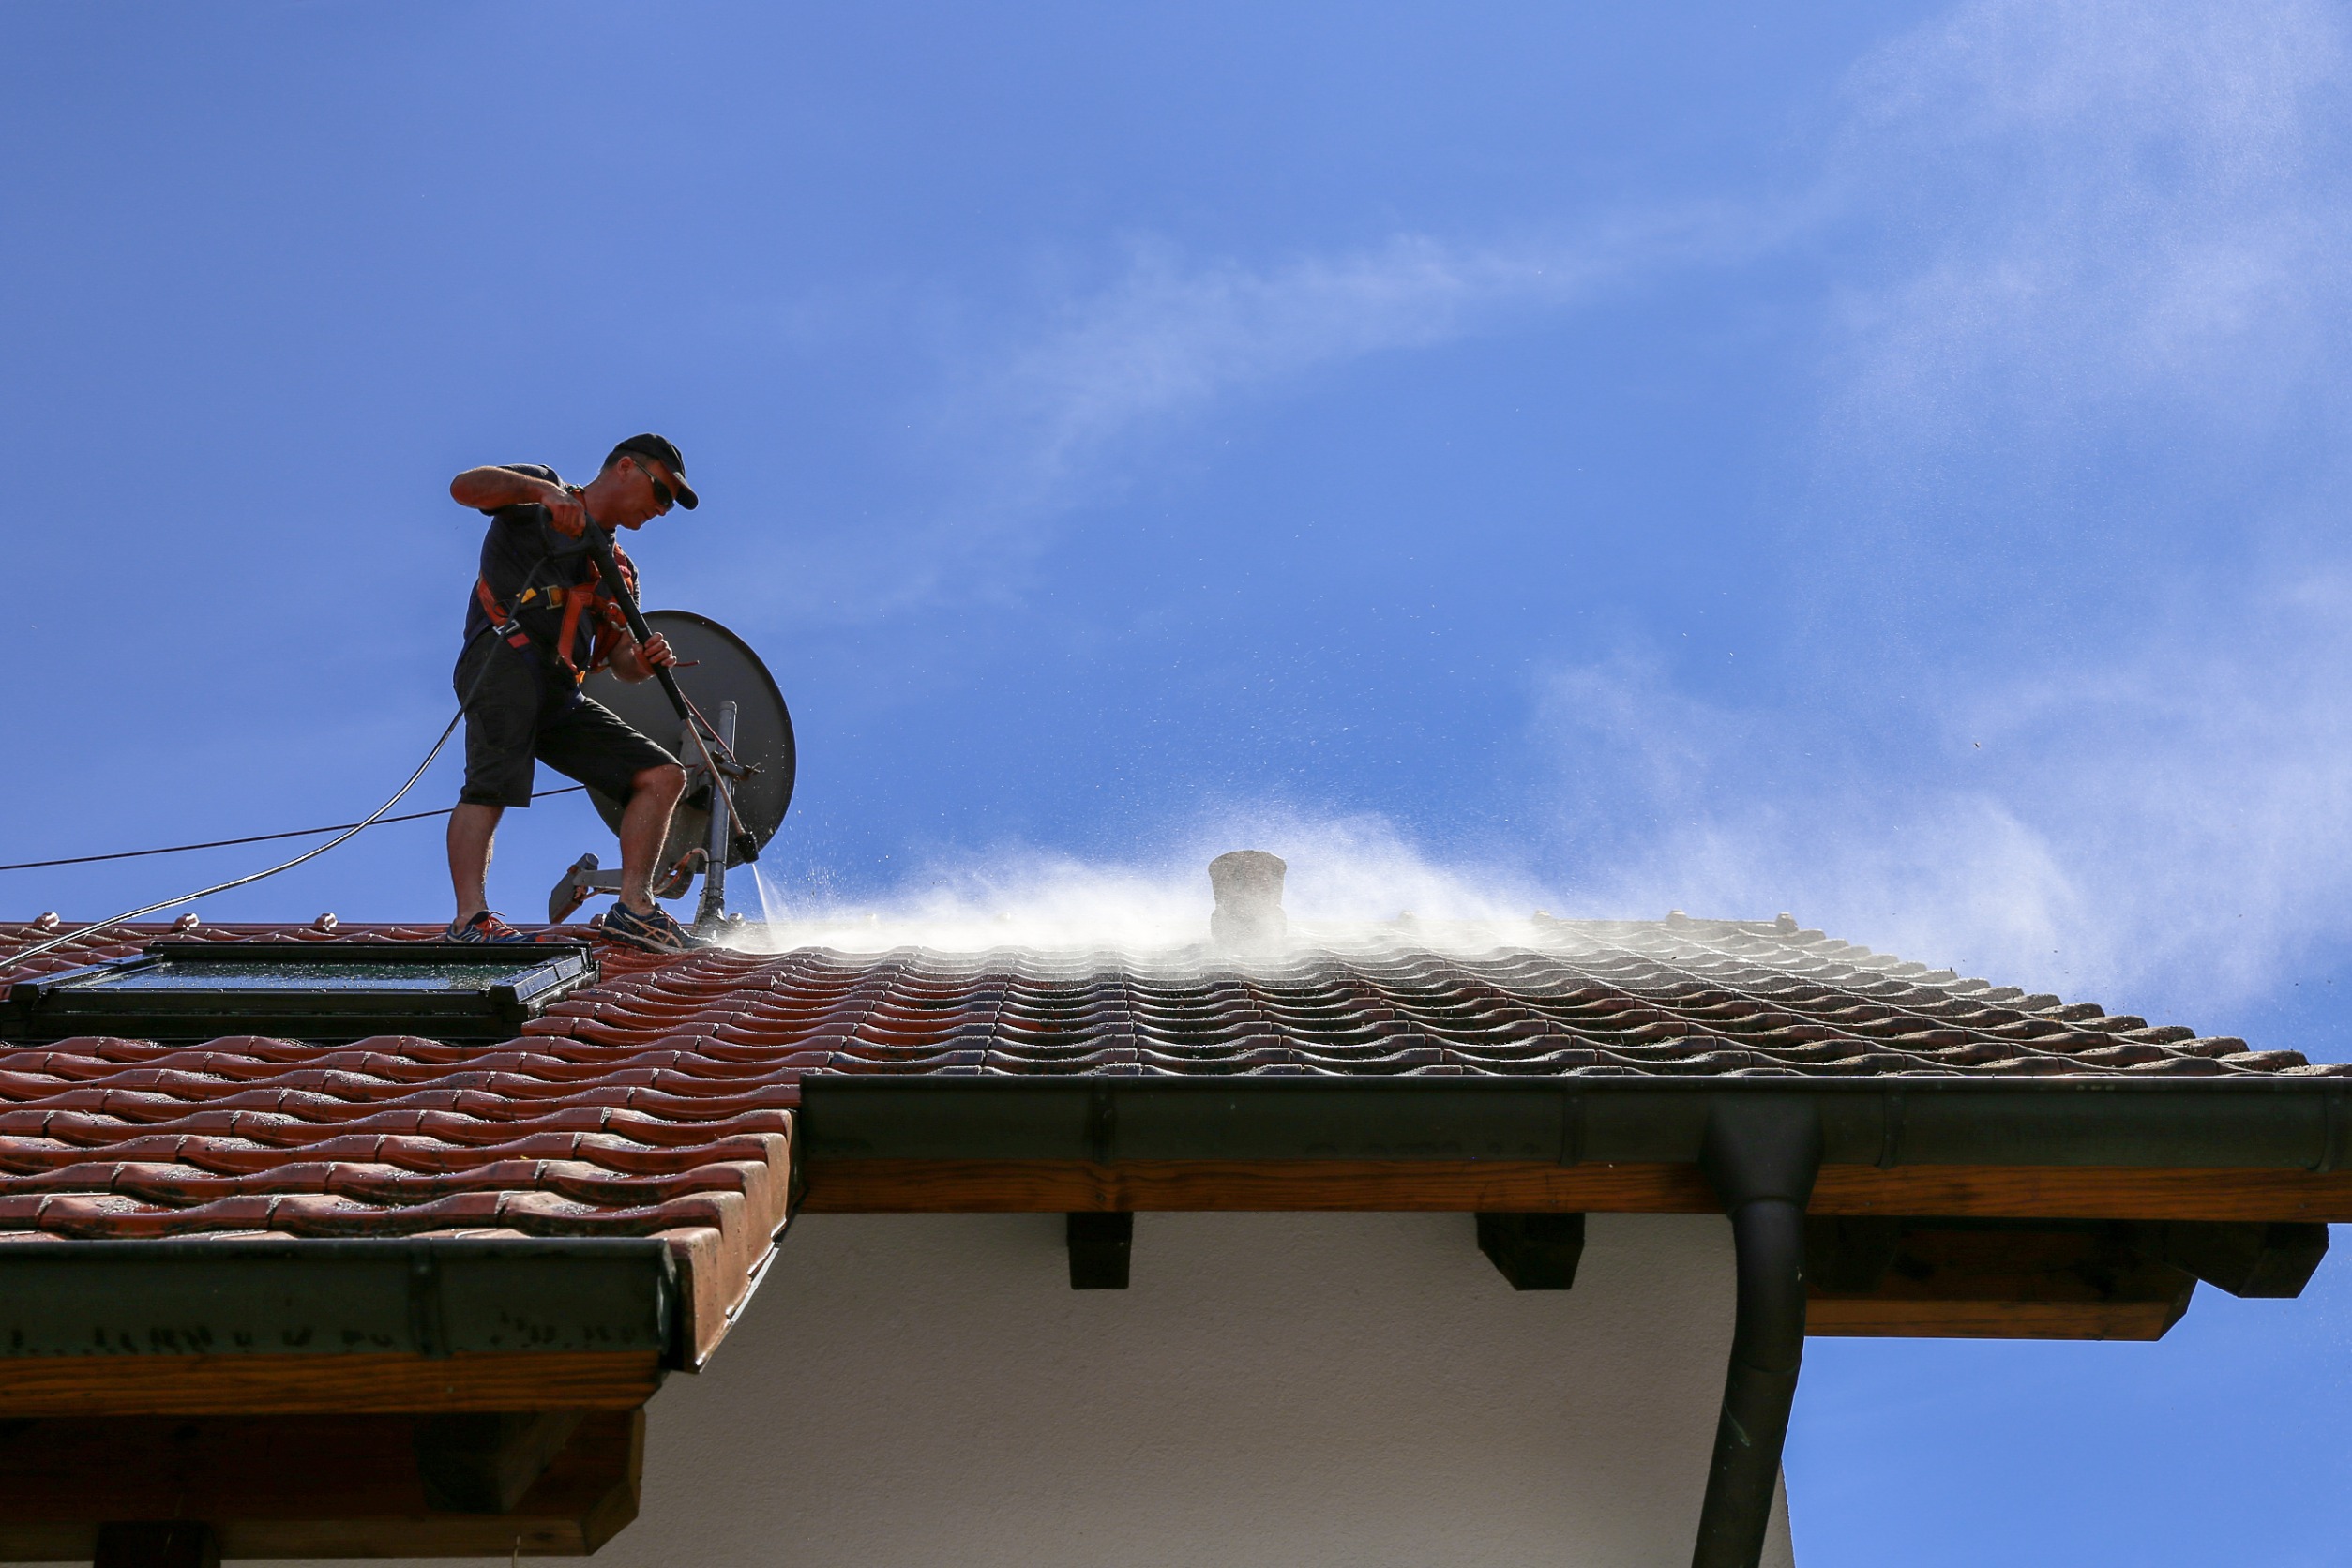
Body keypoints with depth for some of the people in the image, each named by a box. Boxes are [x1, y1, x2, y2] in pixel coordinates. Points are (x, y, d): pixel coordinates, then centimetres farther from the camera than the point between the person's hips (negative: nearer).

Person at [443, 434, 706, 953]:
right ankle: (471, 918, -36)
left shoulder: (621, 573, 30)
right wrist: (544, 490, -18)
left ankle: (632, 909, -2)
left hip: (561, 697, 7)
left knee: (663, 775, 0)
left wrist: (645, 662, -4)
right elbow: (465, 486, -5)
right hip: (504, 656, -7)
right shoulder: (542, 496, 13)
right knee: (492, 783, -27)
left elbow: (621, 658, 20)